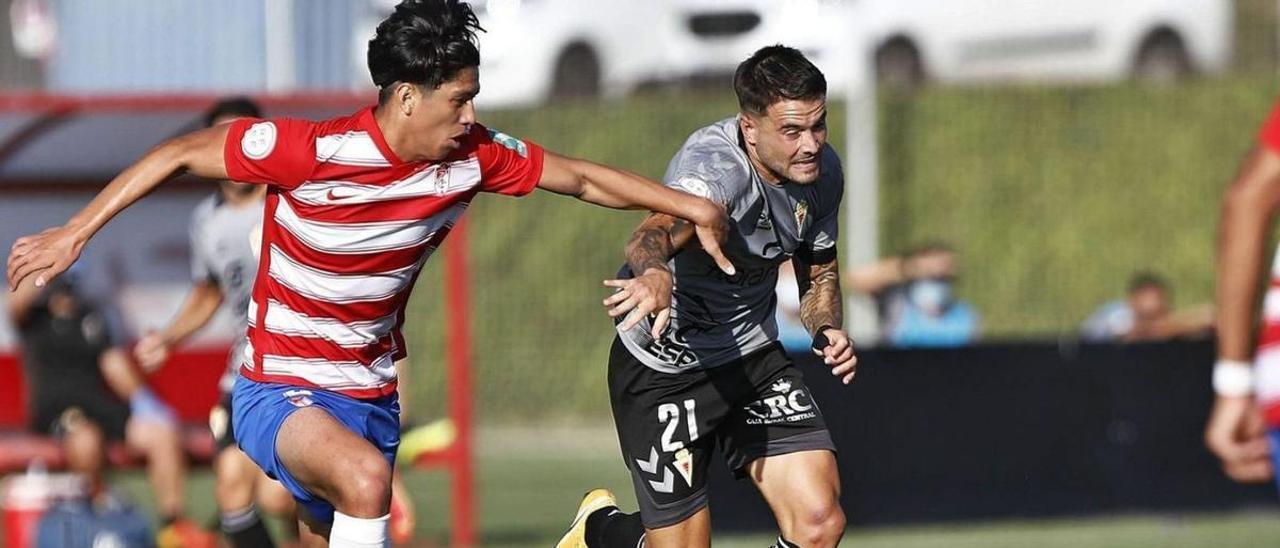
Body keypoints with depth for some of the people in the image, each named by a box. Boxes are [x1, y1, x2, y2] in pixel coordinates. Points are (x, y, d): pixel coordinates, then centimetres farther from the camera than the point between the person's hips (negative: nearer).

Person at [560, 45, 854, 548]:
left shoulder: (821, 171, -8)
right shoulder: (713, 167, -31)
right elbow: (659, 230, -53)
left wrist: (826, 330, -10)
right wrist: (655, 275, -76)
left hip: (753, 356, 6)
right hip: (662, 369, -6)